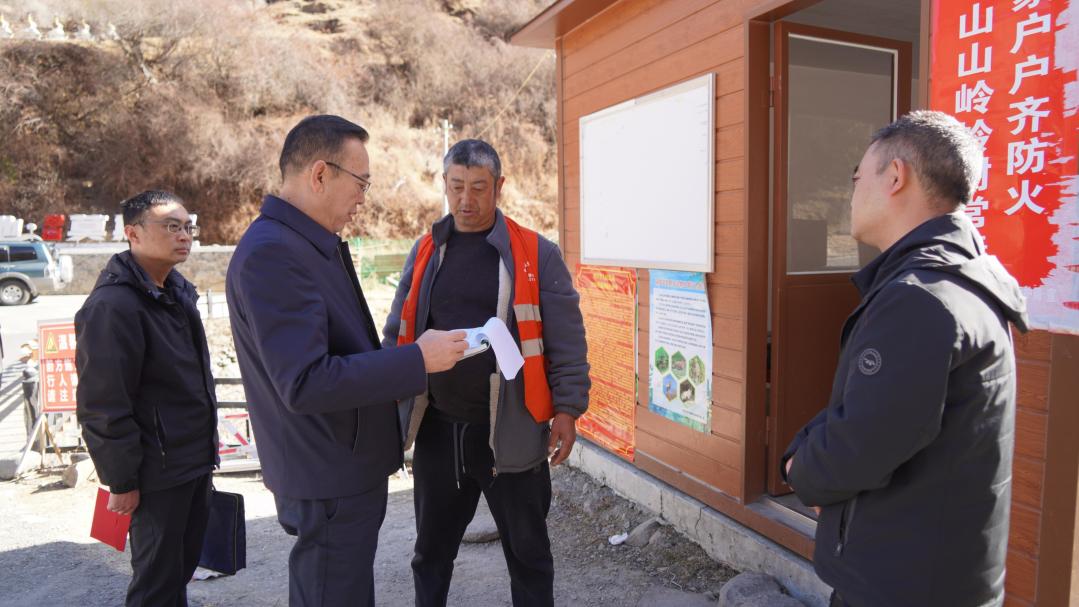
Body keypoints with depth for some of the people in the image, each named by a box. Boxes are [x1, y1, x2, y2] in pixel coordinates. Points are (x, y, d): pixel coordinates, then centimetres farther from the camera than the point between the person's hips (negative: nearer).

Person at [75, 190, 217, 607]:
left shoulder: (177, 290, 9)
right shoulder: (113, 305, -21)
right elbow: (103, 405, -21)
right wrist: (122, 480, -16)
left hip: (196, 461, 8)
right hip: (158, 472, -8)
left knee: (183, 563, 22)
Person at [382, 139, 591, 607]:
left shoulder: (536, 254, -6)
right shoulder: (426, 251, 6)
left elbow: (567, 341, -5)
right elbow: (397, 332, 11)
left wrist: (567, 408, -11)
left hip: (510, 430, -3)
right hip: (436, 427, 4)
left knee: (527, 549, 15)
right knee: (432, 548, 20)